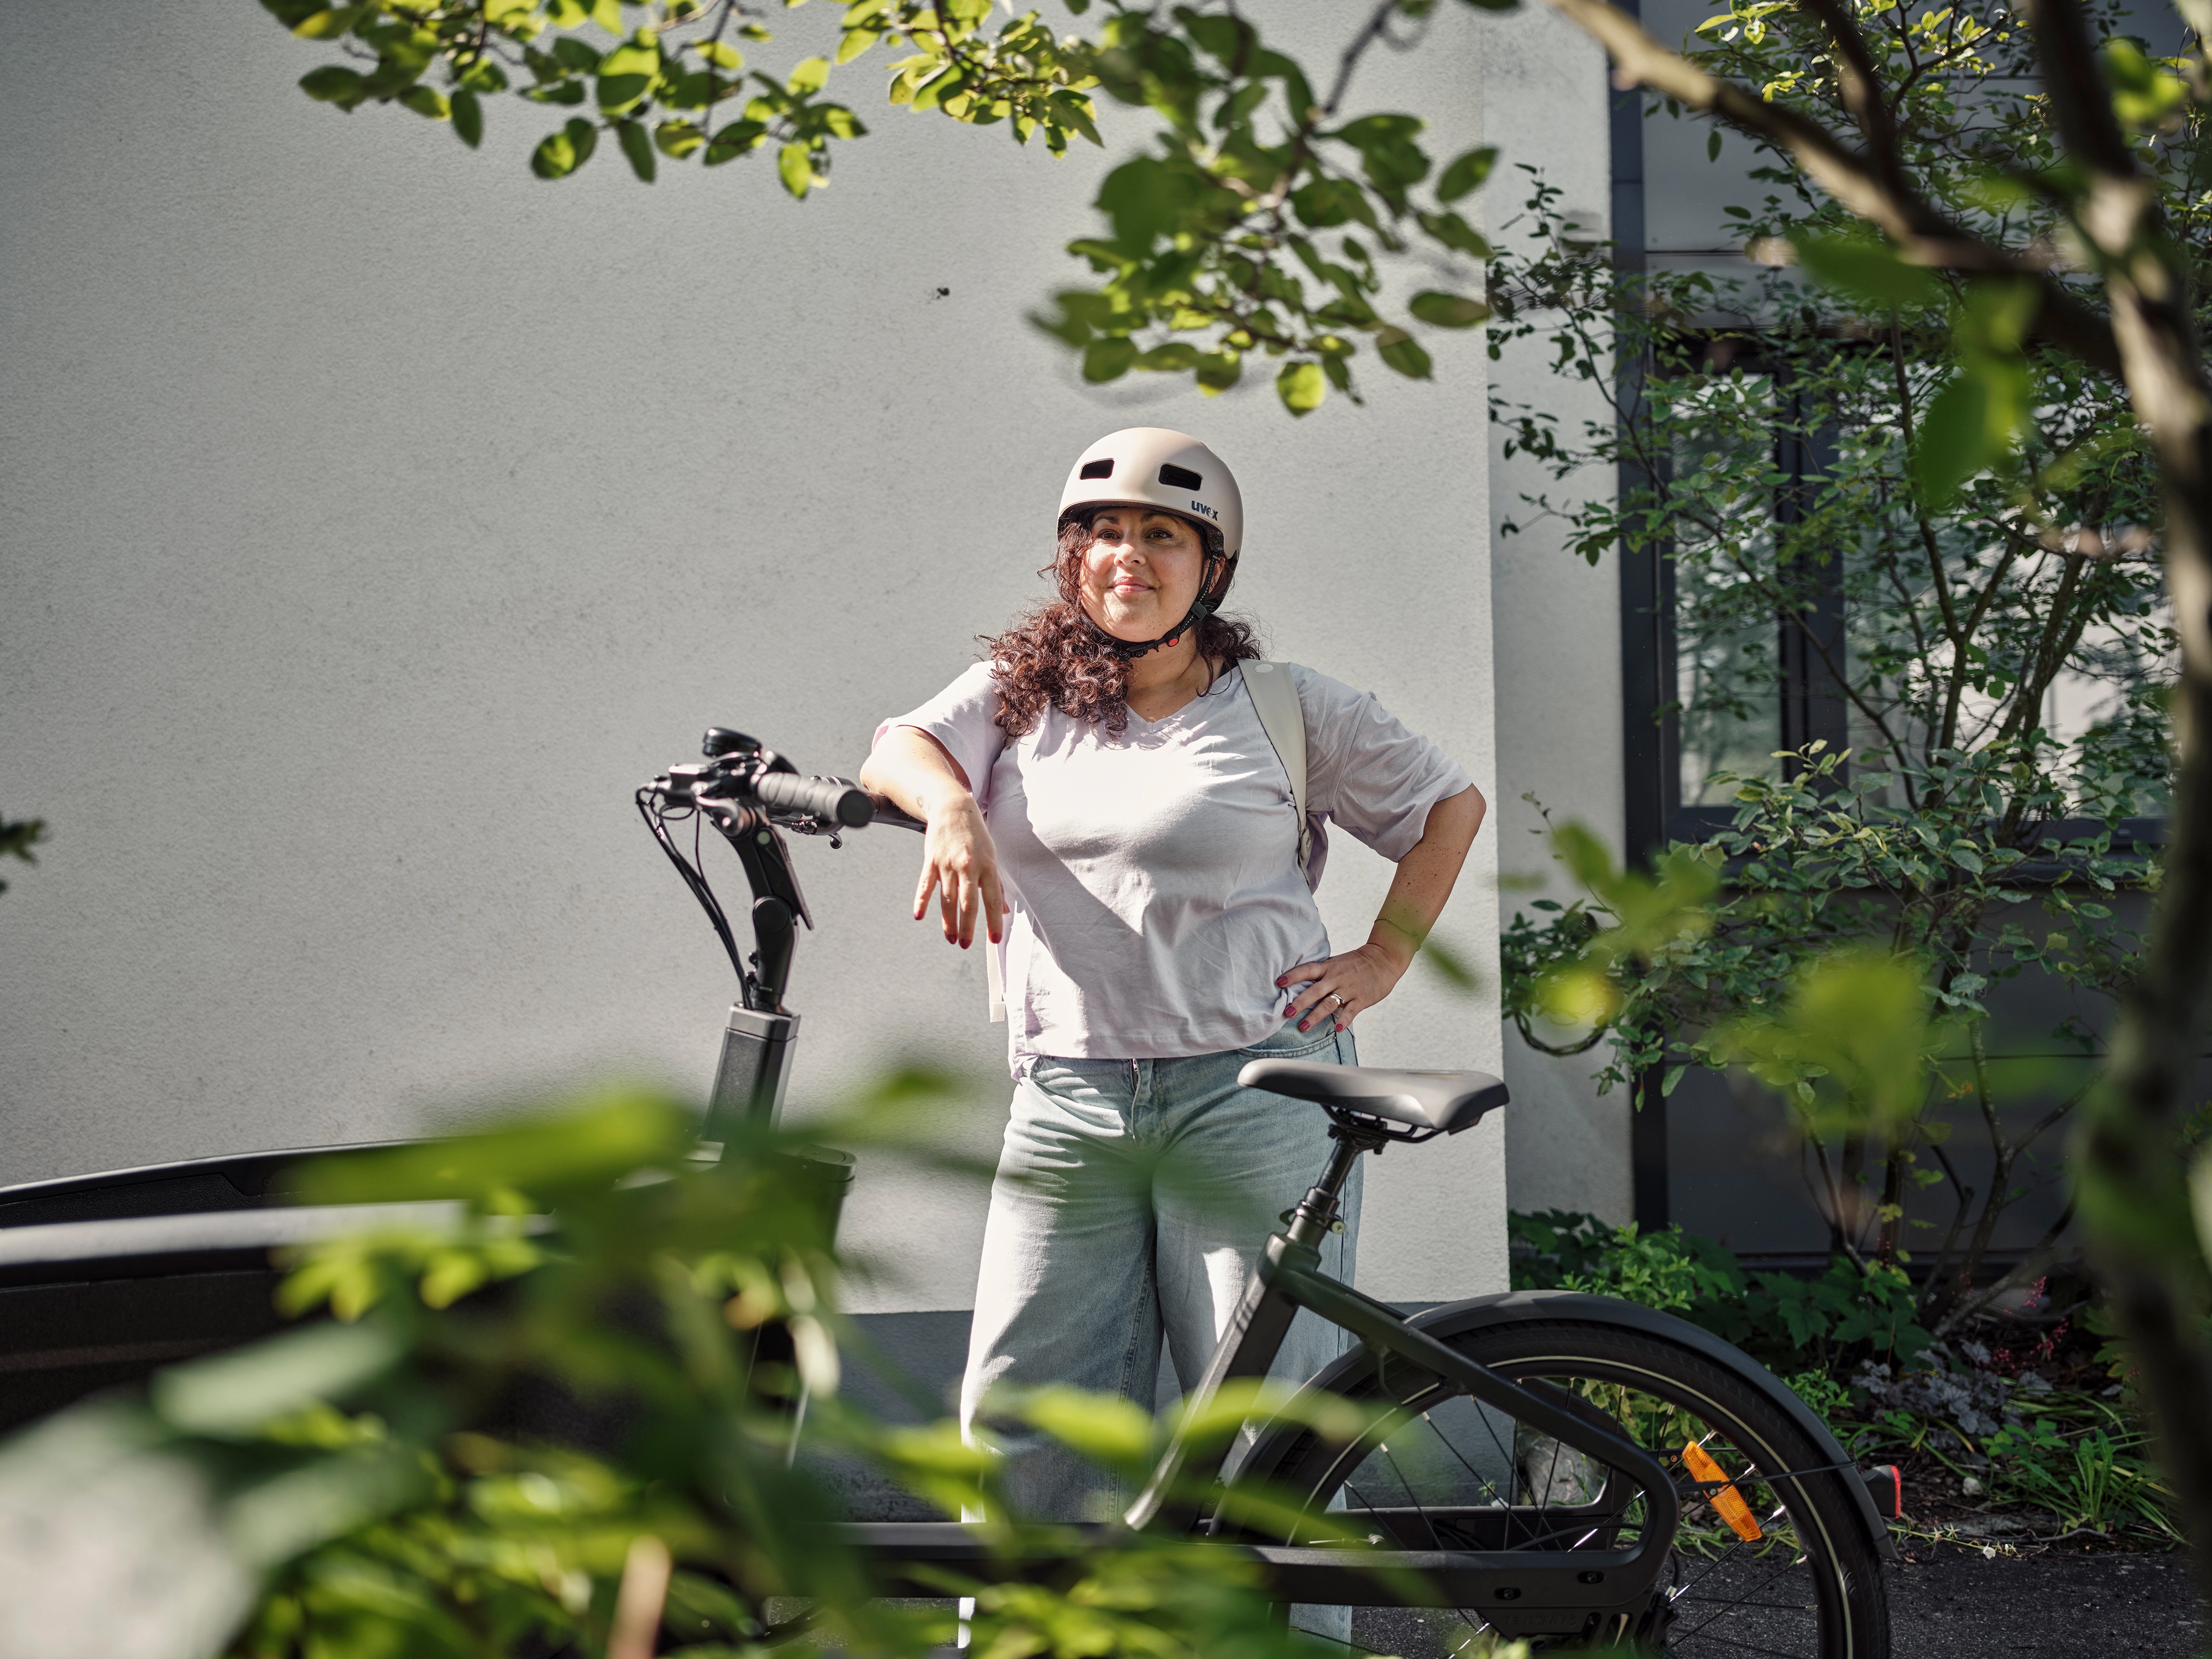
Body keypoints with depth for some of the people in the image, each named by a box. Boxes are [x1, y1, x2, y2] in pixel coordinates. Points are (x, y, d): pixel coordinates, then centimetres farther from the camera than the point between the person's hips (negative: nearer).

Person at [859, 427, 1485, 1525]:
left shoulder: (1288, 707, 6)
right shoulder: (1018, 693, 13)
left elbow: (1452, 803, 13)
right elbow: (901, 748, -3)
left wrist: (1385, 958, 4)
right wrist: (952, 806, -25)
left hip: (1253, 1095, -2)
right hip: (1067, 1102, 2)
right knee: (1019, 1410, -1)